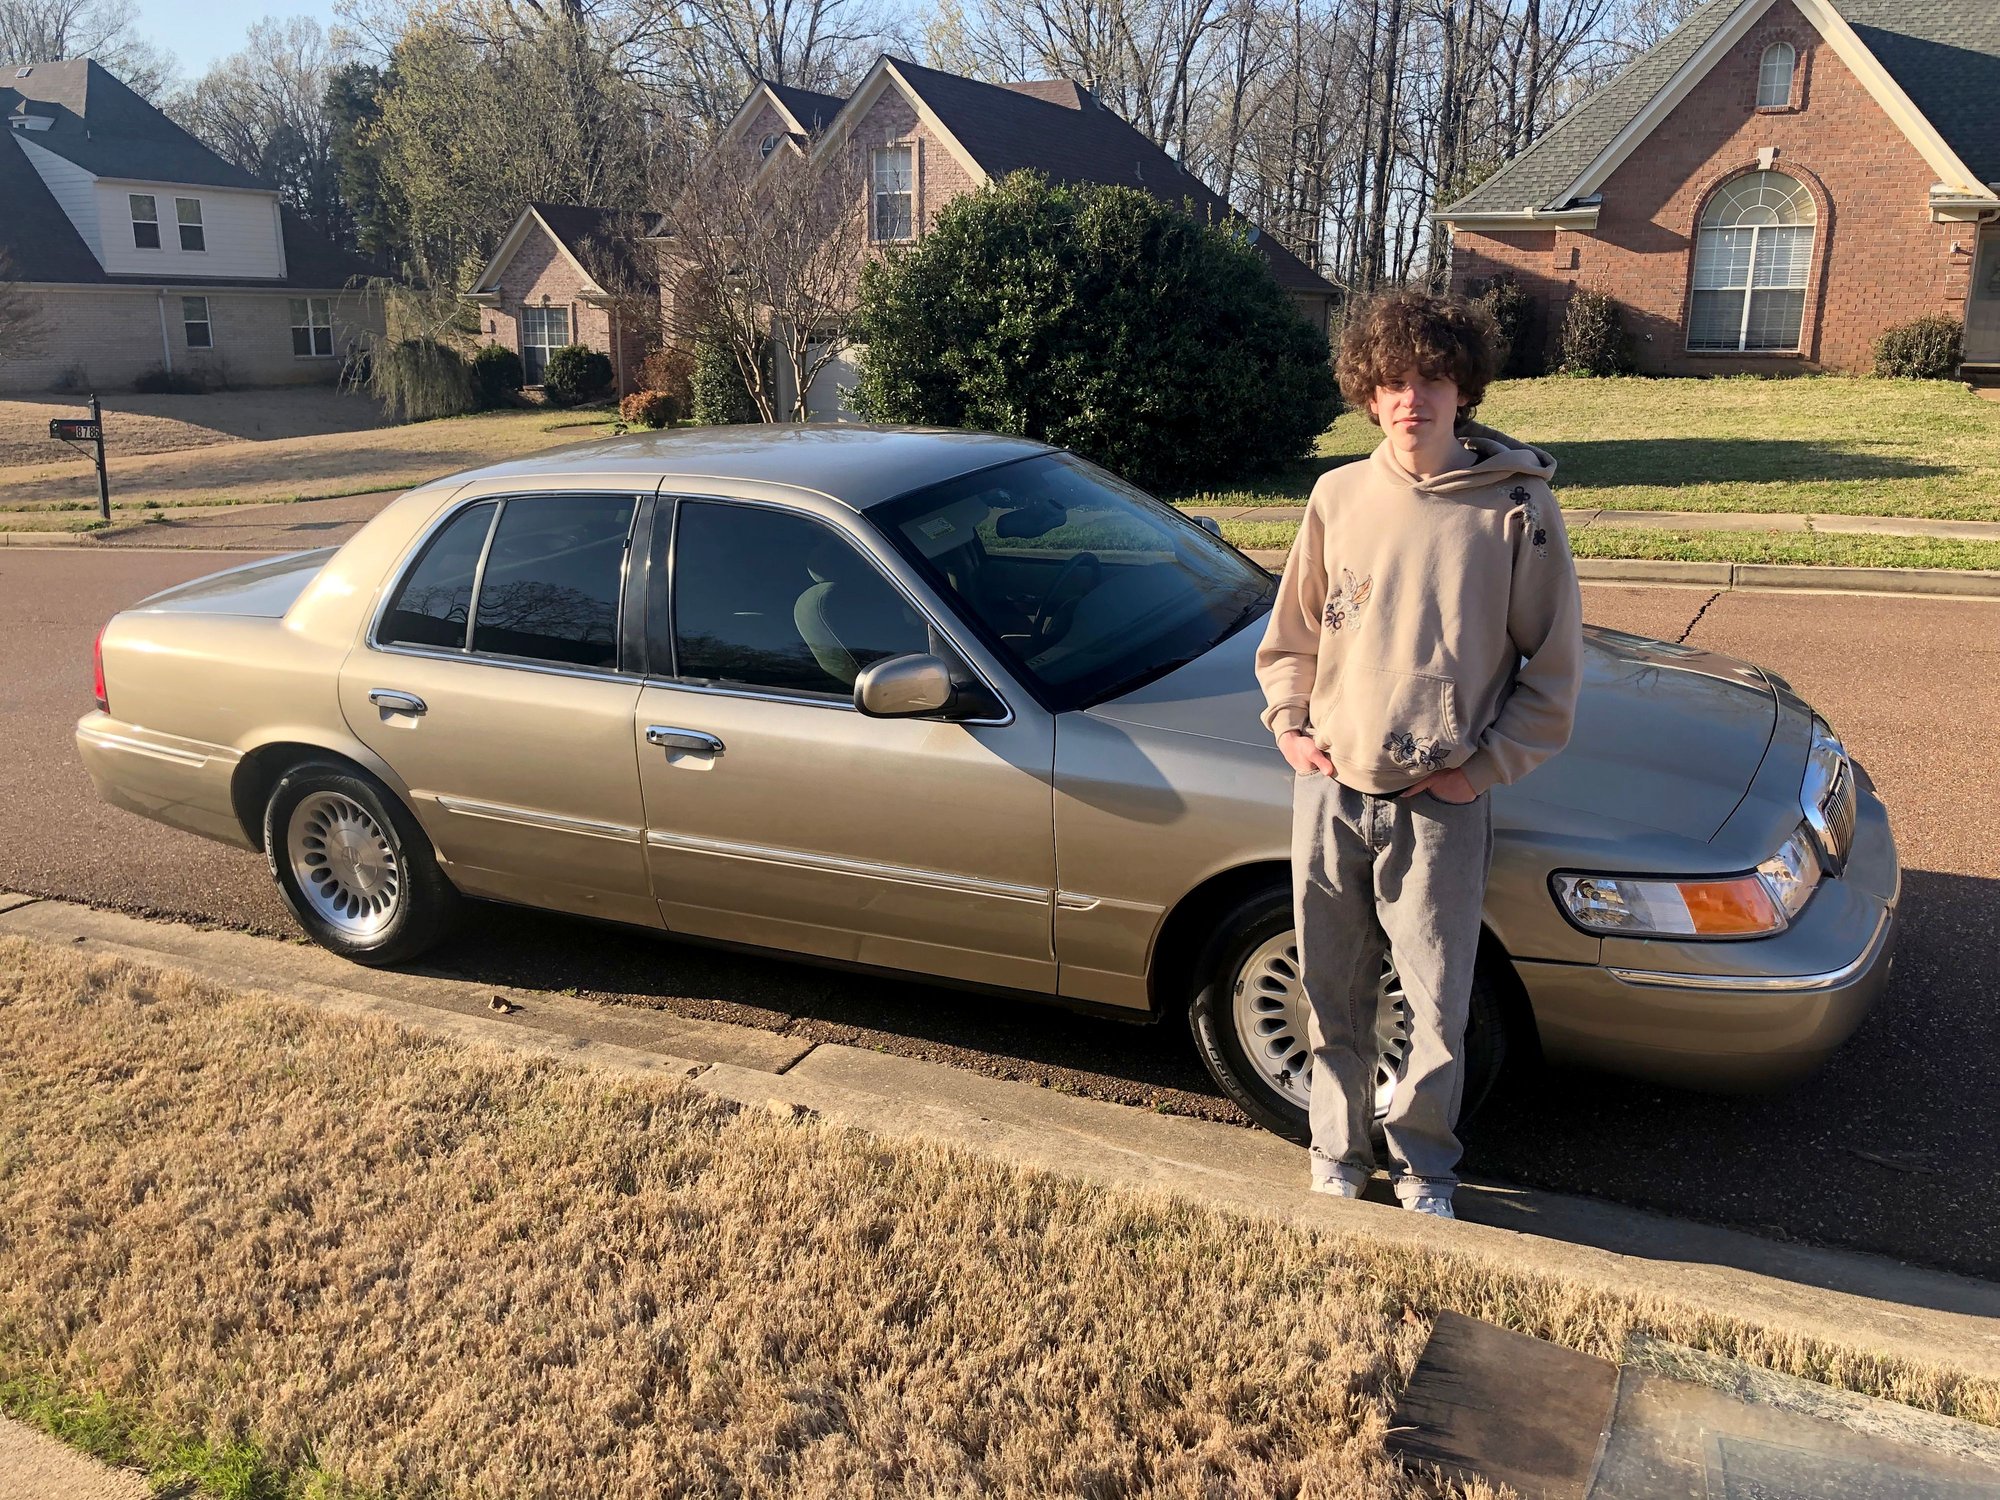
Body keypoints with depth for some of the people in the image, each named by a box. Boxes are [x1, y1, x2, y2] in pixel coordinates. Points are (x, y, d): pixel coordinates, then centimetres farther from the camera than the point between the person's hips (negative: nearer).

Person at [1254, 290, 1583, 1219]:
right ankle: (1338, 1156, 33)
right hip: (1329, 792, 3)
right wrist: (1287, 721, 3)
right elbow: (1292, 628, 16)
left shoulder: (1516, 506, -5)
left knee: (1437, 1007, 4)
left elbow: (1555, 661, 0)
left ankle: (1423, 1165, 28)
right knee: (1333, 995, 13)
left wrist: (1490, 764, -6)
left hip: (1440, 805, -3)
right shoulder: (1339, 496, 4)